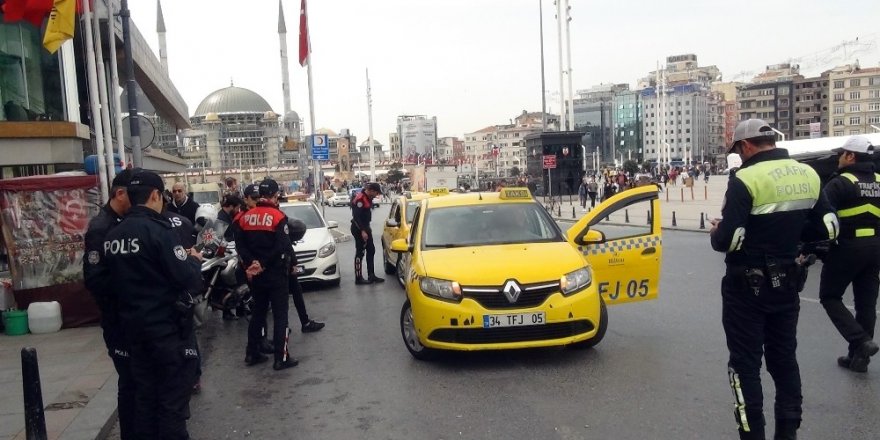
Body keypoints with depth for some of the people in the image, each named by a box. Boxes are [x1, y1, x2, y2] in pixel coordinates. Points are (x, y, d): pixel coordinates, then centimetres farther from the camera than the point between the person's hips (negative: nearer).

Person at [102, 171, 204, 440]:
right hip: (167, 327, -7)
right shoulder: (157, 230, -18)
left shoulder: (112, 236, 4)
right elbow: (190, 281, -21)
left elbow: (111, 281, 14)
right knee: (173, 398, 3)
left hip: (133, 327, 7)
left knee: (145, 396, 17)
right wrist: (193, 259, -2)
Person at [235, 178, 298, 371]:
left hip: (255, 273, 6)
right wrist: (264, 264, -14)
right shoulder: (278, 217, -12)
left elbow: (240, 244, 1)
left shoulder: (246, 217, 6)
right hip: (275, 273, -6)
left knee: (257, 313, 17)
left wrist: (251, 263, -8)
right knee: (280, 315, 0)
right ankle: (281, 358, 2)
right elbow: (282, 247, -20)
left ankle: (252, 354, 23)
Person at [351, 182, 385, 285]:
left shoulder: (368, 198, 10)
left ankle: (371, 275, 20)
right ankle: (358, 278, 1)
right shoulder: (359, 199, -20)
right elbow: (357, 216, -24)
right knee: (360, 253, -5)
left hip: (365, 227, 10)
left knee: (371, 251, 13)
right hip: (359, 229, -10)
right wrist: (362, 231, -26)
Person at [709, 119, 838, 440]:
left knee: (745, 363, 5)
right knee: (784, 359, 19)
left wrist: (715, 233, -3)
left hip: (748, 287, -7)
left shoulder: (746, 179, -19)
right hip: (787, 282, 7)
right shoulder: (808, 175, 3)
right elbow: (826, 228, 8)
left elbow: (728, 240, -24)